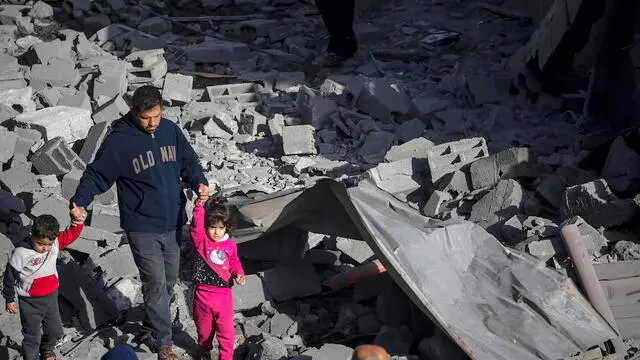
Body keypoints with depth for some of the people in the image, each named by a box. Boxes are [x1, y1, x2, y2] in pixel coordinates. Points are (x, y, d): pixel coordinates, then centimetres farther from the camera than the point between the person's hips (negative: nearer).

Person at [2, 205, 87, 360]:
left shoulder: (55, 242, -15)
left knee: (55, 331, 23)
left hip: (51, 297, 5)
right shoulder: (21, 253, -27)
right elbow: (10, 276, -15)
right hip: (30, 302, -5)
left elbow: (72, 235, -8)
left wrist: (77, 221, -32)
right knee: (32, 337, 8)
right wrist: (10, 300, -4)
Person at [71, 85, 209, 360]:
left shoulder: (171, 130, 0)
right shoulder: (119, 141, -14)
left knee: (169, 281, 16)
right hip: (142, 228, -5)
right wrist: (80, 202, -24)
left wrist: (199, 182, -10)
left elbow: (189, 162, 9)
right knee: (156, 283, -6)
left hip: (173, 224, 5)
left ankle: (151, 329, 35)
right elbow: (96, 175, -9)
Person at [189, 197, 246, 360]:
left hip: (224, 295, 1)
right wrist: (200, 205, -31)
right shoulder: (201, 241, -7)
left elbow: (234, 263, 13)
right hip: (203, 293, -1)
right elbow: (196, 226, -24)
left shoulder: (230, 245, 1)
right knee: (204, 328, 18)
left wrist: (239, 274, -7)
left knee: (226, 330, 1)